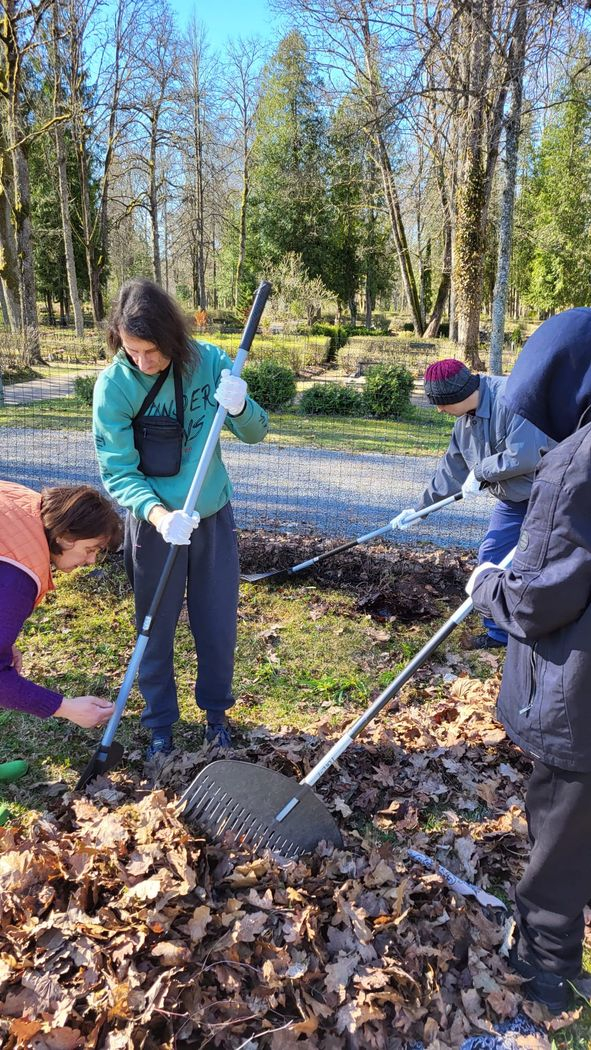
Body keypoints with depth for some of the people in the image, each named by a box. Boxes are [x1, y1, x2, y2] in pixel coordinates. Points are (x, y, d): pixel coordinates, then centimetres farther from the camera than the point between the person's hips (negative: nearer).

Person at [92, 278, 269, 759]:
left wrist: (239, 407, -27)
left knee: (219, 625, 13)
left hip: (214, 517, 2)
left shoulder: (209, 362, -13)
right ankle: (160, 724, 34)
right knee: (156, 630, 12)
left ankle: (216, 711, 38)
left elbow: (256, 433, -4)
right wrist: (157, 512, -33)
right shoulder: (113, 385, -17)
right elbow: (118, 472, -15)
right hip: (155, 523, -1)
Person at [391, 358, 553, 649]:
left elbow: (524, 456, -31)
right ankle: (500, 631, 25)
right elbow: (450, 470, 14)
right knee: (491, 558, 11)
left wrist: (479, 472, -15)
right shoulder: (464, 422, 4)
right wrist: (419, 508, 17)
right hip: (513, 502, 9)